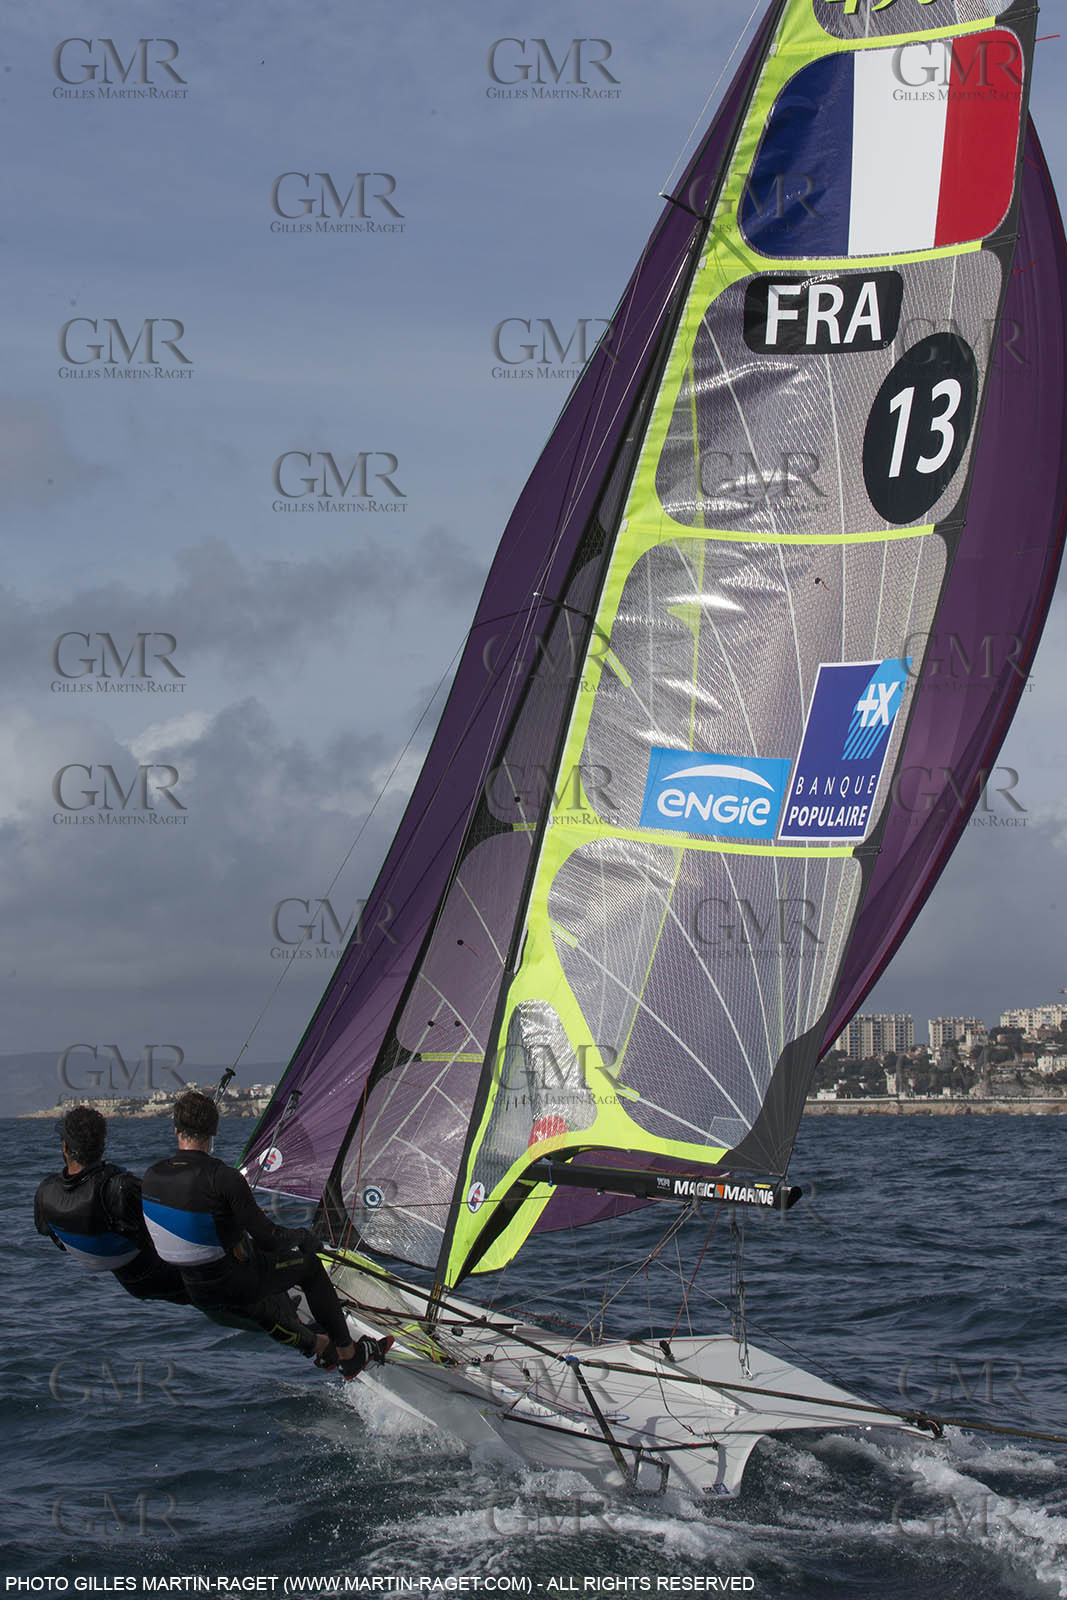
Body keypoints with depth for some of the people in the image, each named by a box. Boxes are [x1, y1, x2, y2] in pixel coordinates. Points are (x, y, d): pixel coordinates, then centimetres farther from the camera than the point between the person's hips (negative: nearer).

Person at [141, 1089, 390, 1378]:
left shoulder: (151, 1178, -6)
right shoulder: (222, 1178, -24)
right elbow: (268, 1238, -20)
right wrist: (303, 1236, 2)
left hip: (196, 1294, 6)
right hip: (237, 1285, -6)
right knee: (310, 1265, 18)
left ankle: (313, 1343, 47)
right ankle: (348, 1353, 26)